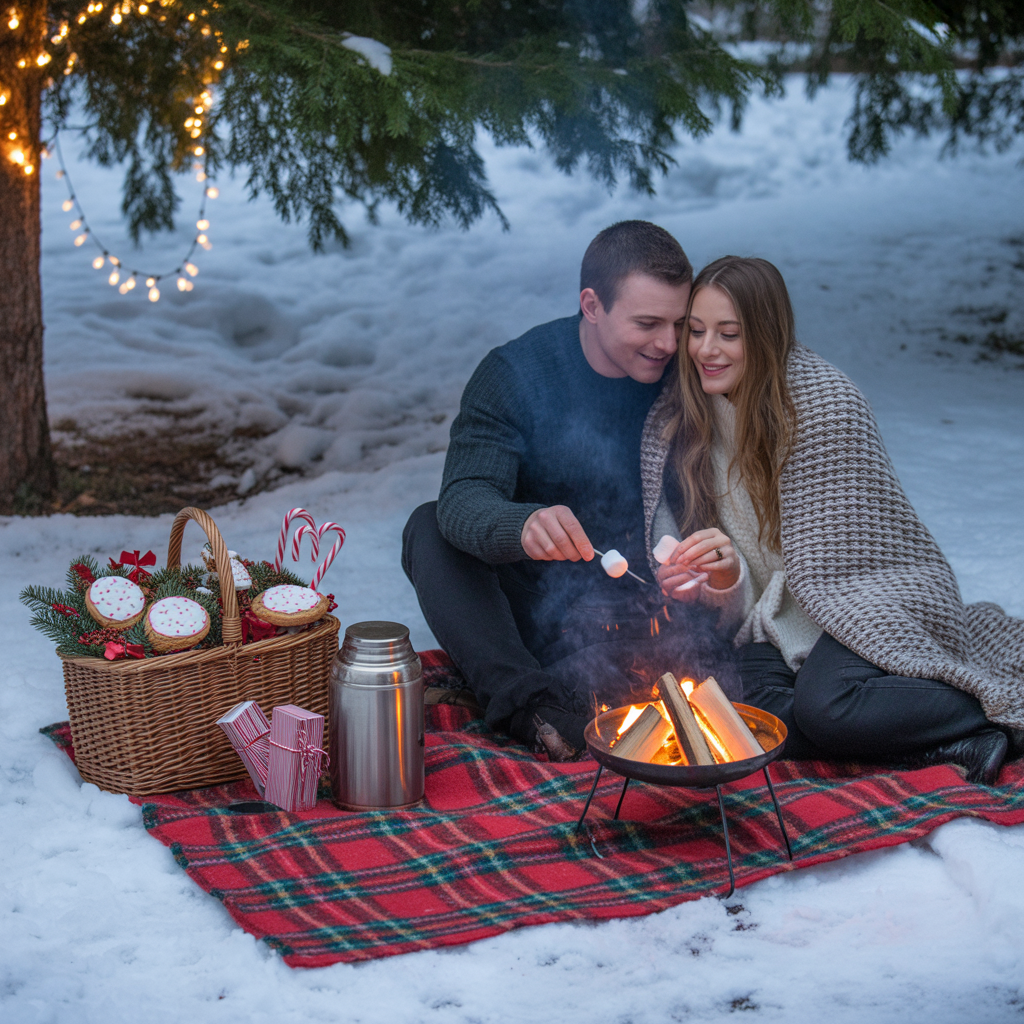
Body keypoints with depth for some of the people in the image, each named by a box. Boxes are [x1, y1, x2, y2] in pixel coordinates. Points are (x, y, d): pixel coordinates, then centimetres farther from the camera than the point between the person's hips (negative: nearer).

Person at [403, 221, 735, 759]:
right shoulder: (514, 373, -13)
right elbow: (462, 500, -26)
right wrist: (521, 526, -50)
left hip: (636, 602, 1)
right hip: (533, 608, -1)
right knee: (429, 528, -27)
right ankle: (531, 704, -40)